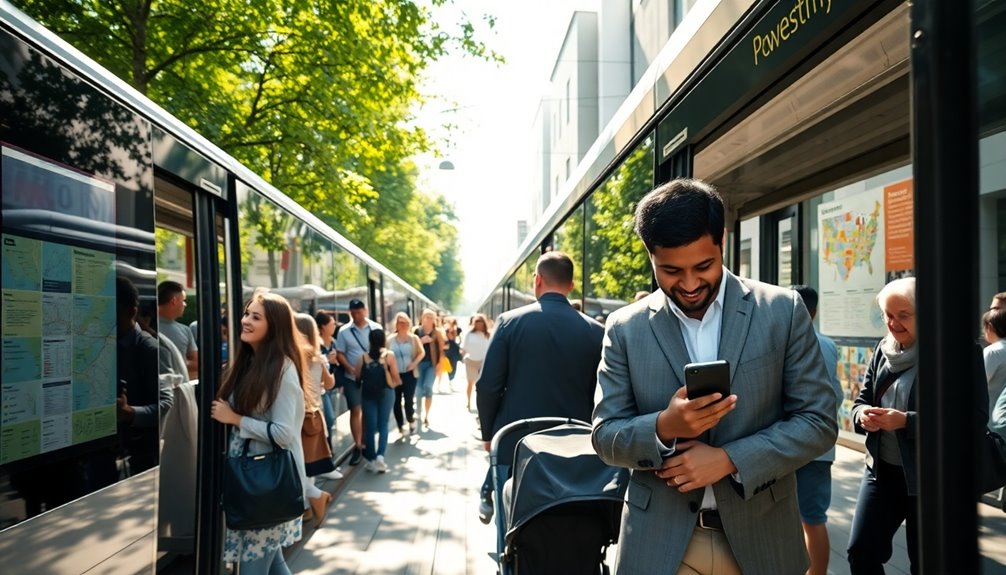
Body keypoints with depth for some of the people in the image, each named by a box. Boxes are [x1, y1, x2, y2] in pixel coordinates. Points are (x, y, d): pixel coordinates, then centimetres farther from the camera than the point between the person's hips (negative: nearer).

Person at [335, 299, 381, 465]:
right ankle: (358, 447, 6)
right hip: (352, 377, -1)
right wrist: (351, 369, -15)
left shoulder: (376, 328, -1)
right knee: (355, 411, 0)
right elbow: (339, 354, -1)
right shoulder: (344, 331, -2)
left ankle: (366, 444, 21)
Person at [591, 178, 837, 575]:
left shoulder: (782, 310, -4)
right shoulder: (625, 328, -3)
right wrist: (663, 427, -22)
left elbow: (819, 421, -4)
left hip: (759, 536, 0)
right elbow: (605, 436, -2)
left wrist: (730, 459, -17)